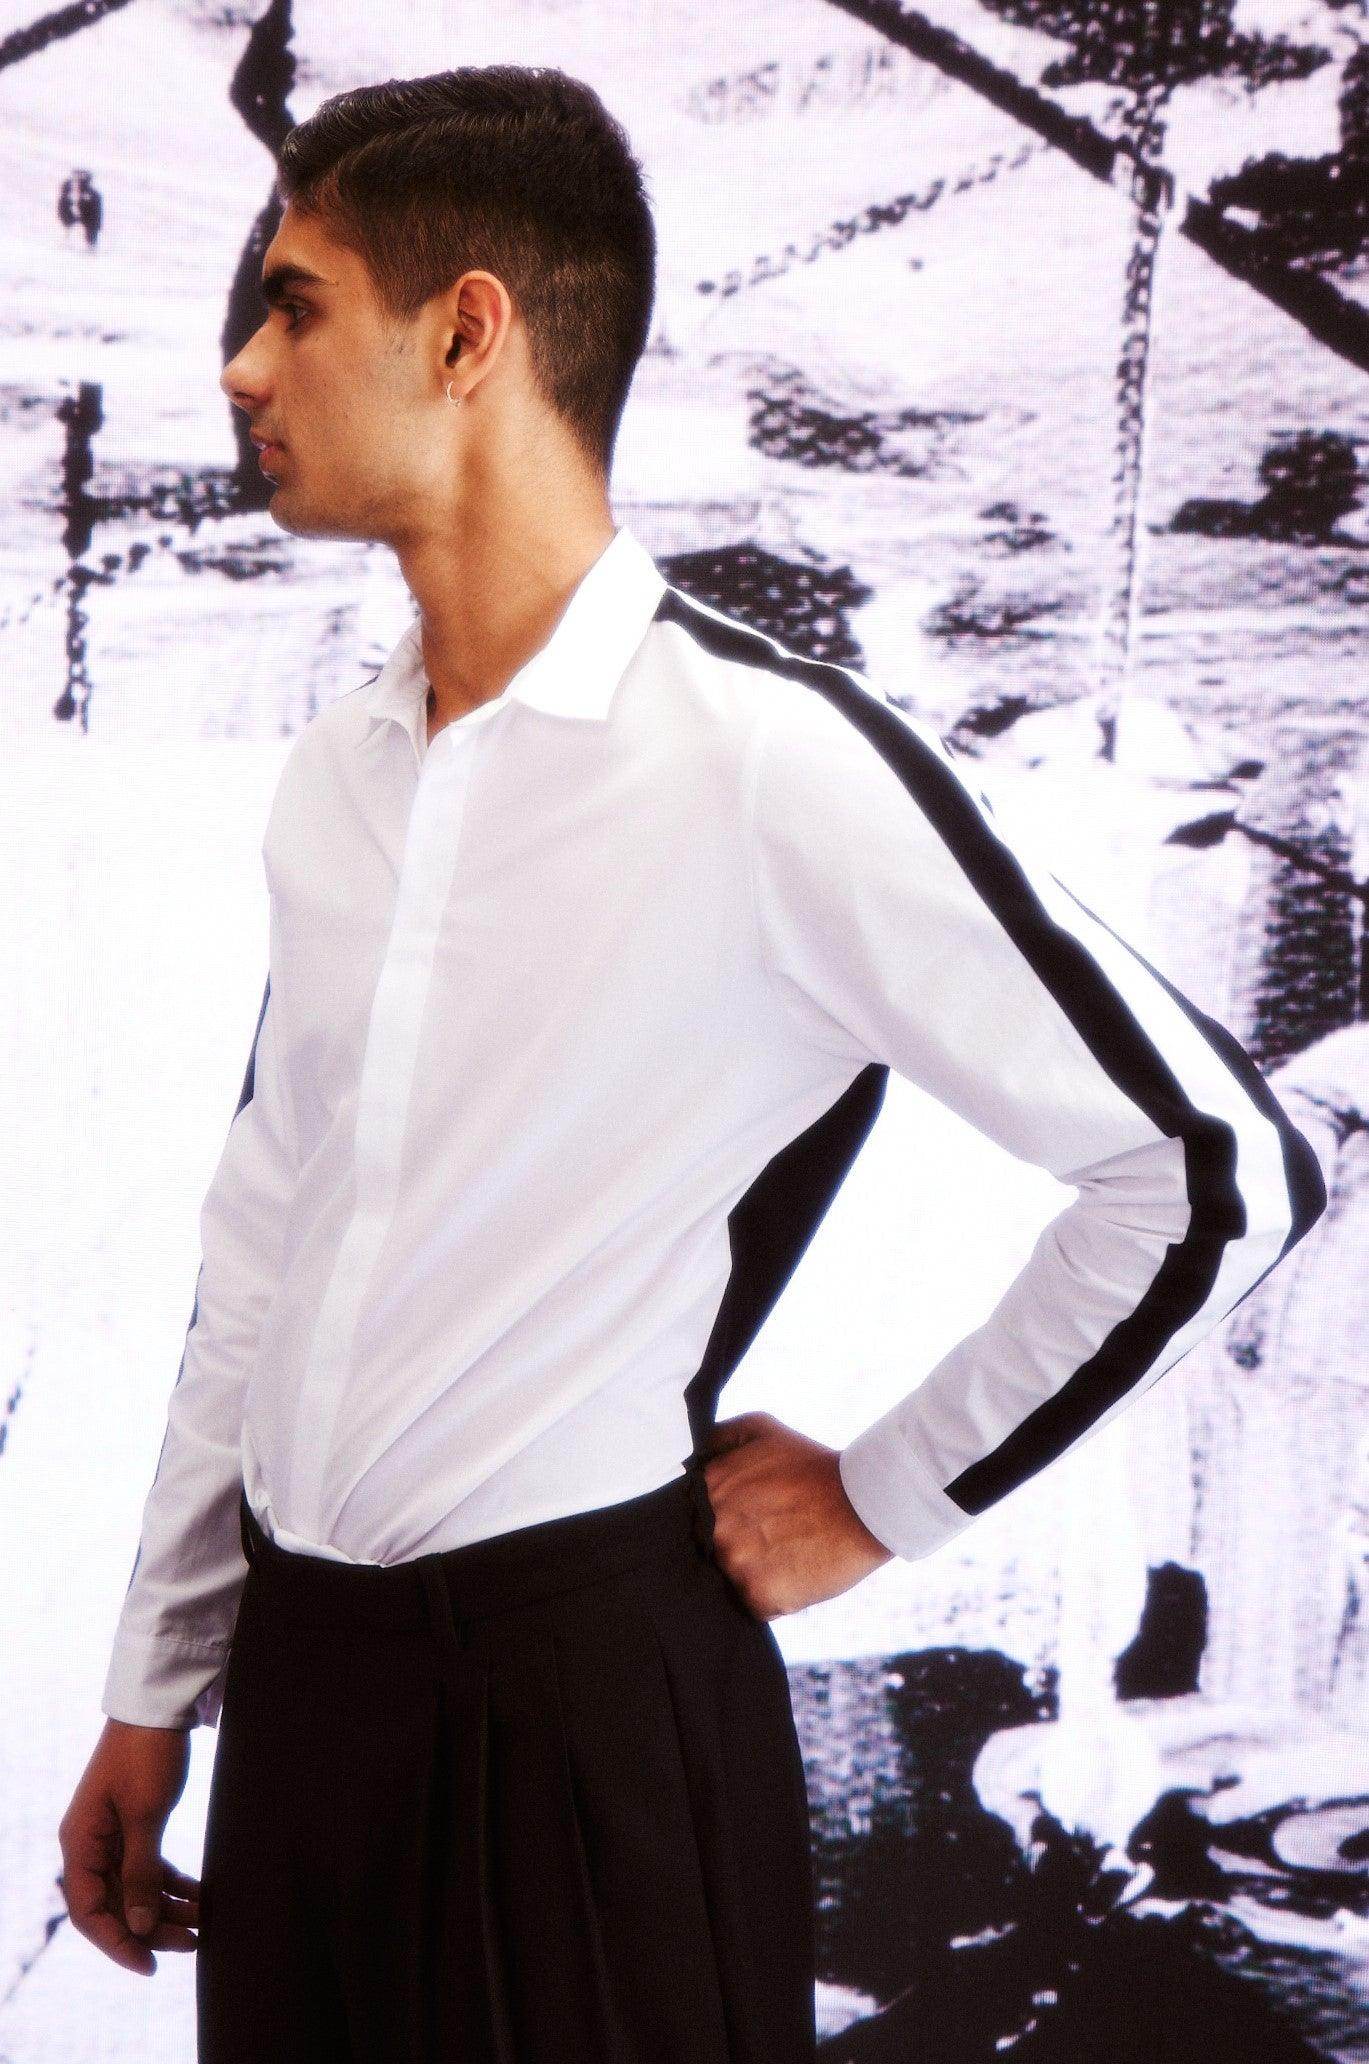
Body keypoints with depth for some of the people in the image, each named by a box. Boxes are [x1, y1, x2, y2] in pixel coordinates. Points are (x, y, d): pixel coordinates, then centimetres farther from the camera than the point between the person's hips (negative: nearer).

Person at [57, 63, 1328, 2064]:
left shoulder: (774, 761, -15)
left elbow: (1221, 1166, -12)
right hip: (298, 1670, 6)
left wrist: (888, 1500, -5)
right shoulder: (333, 777, 7)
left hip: (580, 1680, -6)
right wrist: (156, 1691, 17)